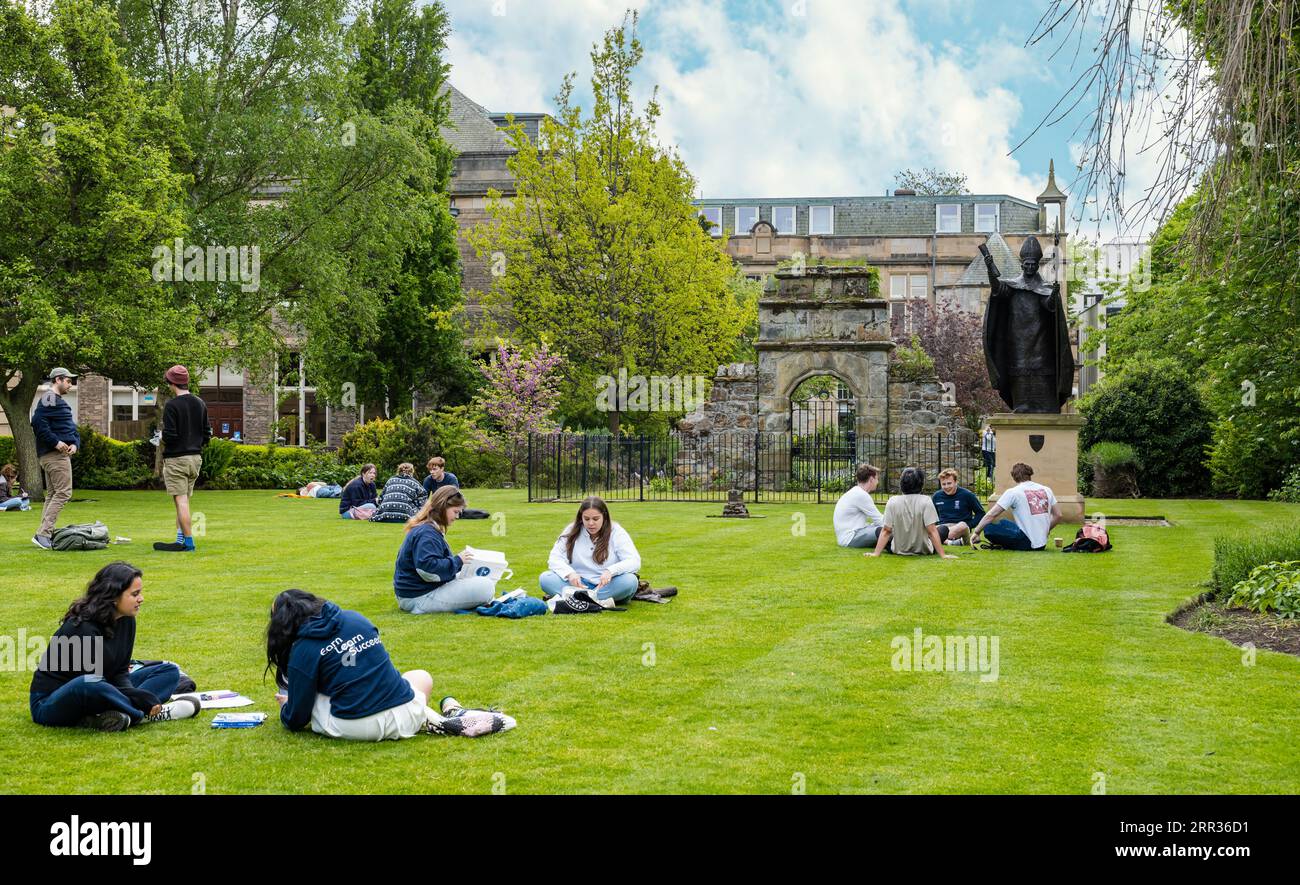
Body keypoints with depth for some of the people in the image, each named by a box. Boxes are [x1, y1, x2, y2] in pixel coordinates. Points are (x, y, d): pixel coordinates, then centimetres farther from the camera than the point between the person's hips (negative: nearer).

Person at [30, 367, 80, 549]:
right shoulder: (49, 399, -10)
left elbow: (71, 427, 24)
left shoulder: (59, 401, 23)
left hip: (62, 453, 11)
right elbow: (39, 422, -23)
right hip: (55, 454, -11)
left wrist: (75, 443, 5)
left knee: (52, 494, 13)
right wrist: (56, 442, -22)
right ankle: (42, 534, -16)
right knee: (63, 493, -13)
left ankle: (45, 535, 16)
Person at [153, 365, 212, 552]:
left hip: (176, 459, -7)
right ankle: (180, 539, 17)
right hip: (196, 458, 7)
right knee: (184, 500, 15)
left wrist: (163, 440, 4)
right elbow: (207, 434, 9)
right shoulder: (200, 404, 8)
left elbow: (169, 436, -18)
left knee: (181, 500, -5)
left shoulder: (172, 405, -13)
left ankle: (188, 542, -6)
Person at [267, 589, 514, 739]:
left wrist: (287, 707, 26)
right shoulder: (356, 619, 11)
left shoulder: (303, 649, -4)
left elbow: (297, 718, 1)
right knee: (422, 677, 39)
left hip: (353, 728, -6)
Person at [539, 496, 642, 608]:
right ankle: (599, 601, -38)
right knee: (545, 578, -23)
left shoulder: (616, 532, -4)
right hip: (578, 584, 2)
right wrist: (569, 573, -23)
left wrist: (611, 571, -32)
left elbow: (634, 562, -13)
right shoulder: (571, 531, 2)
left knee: (630, 580, -33)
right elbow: (555, 558, -1)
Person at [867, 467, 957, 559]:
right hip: (923, 551, 0)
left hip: (898, 550, 1)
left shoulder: (892, 502, -12)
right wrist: (942, 555, -16)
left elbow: (886, 531, -9)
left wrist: (876, 553, -4)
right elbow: (932, 531, -19)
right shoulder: (926, 501, -17)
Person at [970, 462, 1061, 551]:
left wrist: (976, 532, 3)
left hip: (1027, 543, -7)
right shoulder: (1046, 490, 10)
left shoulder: (1012, 492, -4)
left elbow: (991, 515, -5)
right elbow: (1058, 515, 15)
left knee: (988, 528, -7)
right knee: (1004, 523, 27)